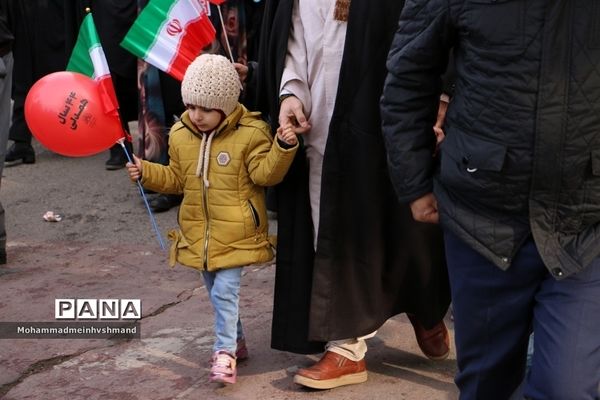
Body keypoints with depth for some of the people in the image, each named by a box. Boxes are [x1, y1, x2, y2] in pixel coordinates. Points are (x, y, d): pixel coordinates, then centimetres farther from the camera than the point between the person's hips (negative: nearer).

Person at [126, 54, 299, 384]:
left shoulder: (249, 134, -12)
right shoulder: (180, 135, 4)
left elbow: (265, 173, -15)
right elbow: (176, 178, 15)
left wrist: (283, 149, -30)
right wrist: (147, 173, 2)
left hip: (235, 233, -6)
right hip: (199, 233, 6)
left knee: (224, 291, -9)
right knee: (216, 291, 17)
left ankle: (225, 352, 0)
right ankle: (236, 340, 35)